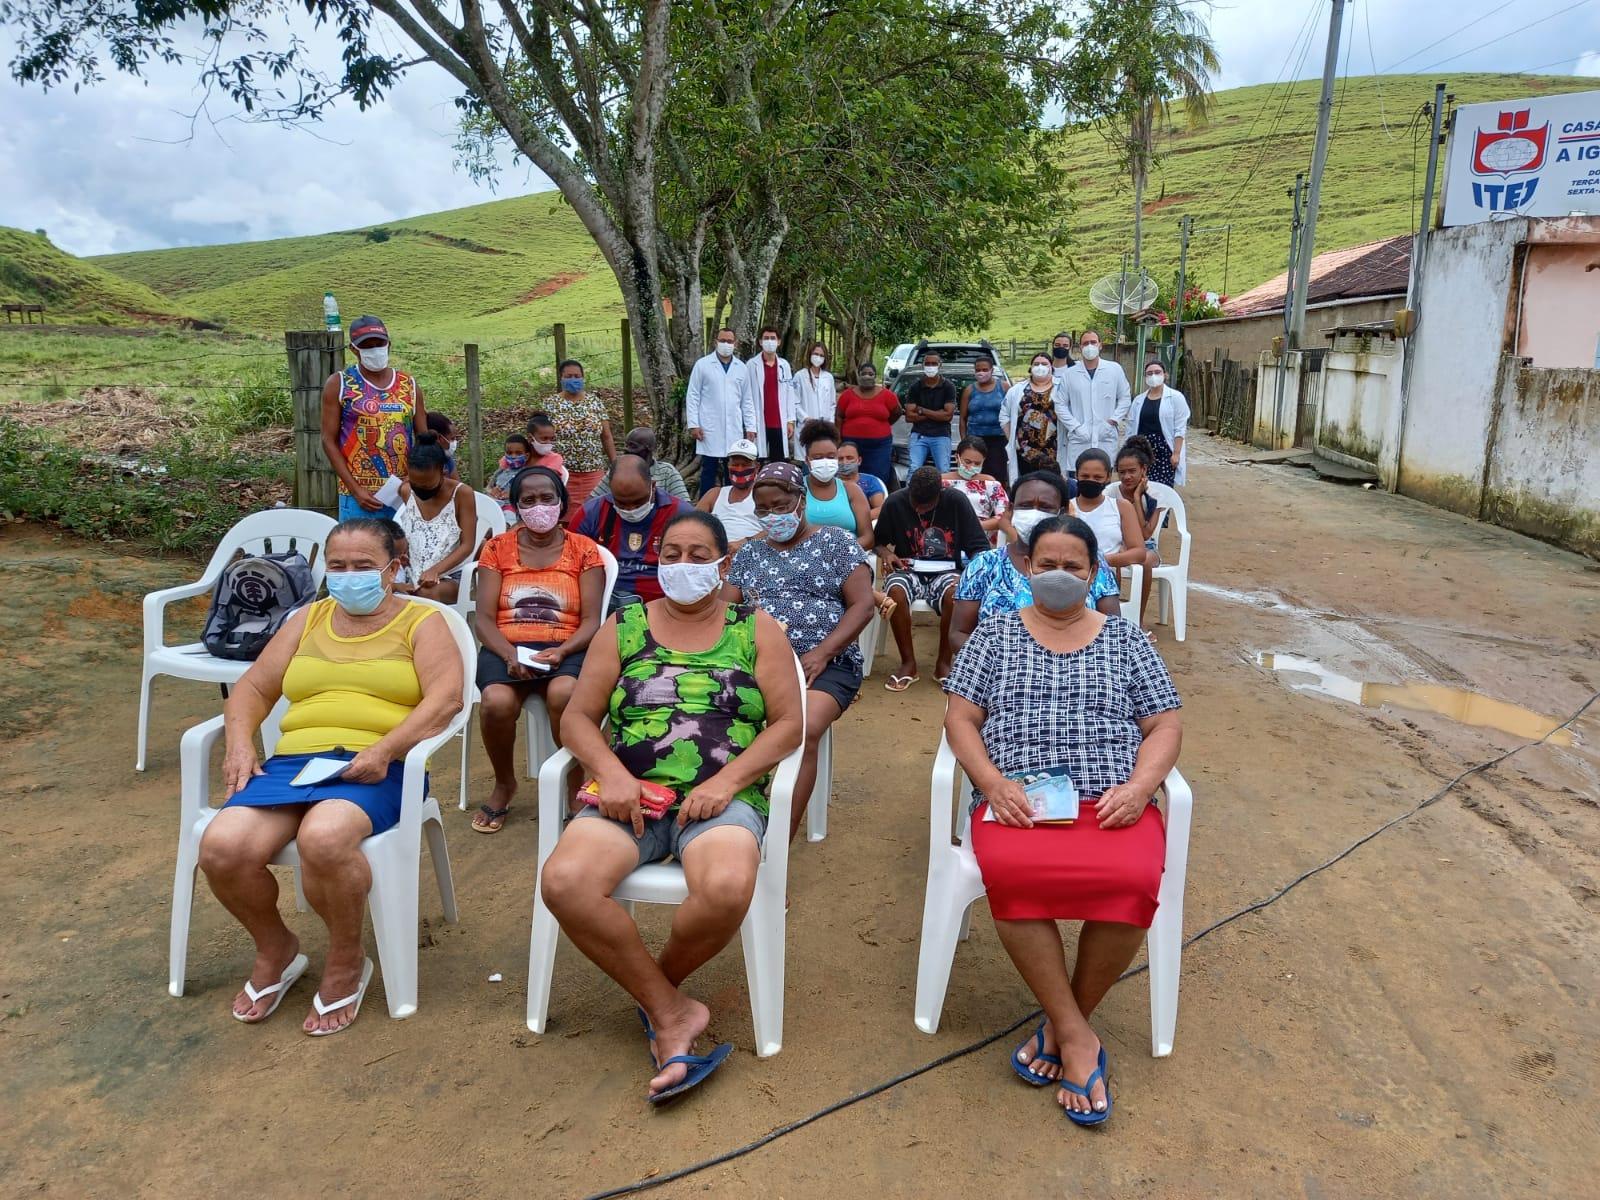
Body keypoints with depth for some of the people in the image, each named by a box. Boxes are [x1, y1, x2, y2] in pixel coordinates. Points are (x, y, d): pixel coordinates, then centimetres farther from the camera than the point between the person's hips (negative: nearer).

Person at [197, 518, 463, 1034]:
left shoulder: (422, 621, 8)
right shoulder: (308, 619, 23)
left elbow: (446, 697, -7)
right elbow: (253, 687, 21)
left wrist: (384, 749, -20)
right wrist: (240, 742, -1)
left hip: (376, 770, -5)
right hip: (293, 761, 5)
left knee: (323, 838, -36)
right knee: (222, 847, -23)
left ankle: (347, 961, -7)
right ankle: (274, 950, 8)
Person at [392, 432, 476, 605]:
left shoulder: (462, 493, -9)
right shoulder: (405, 492, 5)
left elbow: (467, 545, -11)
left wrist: (435, 570, -22)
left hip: (450, 575, -4)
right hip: (413, 574, 4)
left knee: (428, 594, -37)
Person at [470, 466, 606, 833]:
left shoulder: (584, 549, 8)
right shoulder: (497, 548, 11)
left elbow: (591, 620, 1)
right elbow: (484, 618, 4)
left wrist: (561, 652, -19)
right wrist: (510, 655, -15)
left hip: (566, 648, -1)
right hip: (506, 648, 1)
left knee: (564, 693, -36)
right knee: (497, 701, -32)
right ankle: (504, 784, 1)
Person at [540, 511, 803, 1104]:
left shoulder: (757, 630, 11)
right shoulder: (623, 628, 15)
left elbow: (788, 723, 4)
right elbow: (577, 717, 10)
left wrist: (726, 781, -12)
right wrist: (611, 772, -10)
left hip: (723, 798, -1)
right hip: (631, 797, 2)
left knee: (726, 890, -35)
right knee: (564, 882, -29)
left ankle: (659, 983, 0)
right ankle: (671, 1011, -10)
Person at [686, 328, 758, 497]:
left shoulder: (741, 368, 10)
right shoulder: (702, 365, 1)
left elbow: (747, 400, 12)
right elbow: (692, 396, 0)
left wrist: (750, 427, 5)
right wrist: (693, 424, -8)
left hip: (734, 430, 3)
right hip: (709, 429, -3)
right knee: (709, 471, 2)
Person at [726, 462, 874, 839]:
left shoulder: (836, 542, 9)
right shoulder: (749, 553, 22)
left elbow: (862, 605, 0)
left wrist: (820, 654, -14)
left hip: (824, 663, -3)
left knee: (804, 730, -34)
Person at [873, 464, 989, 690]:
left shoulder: (956, 502, -6)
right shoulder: (895, 503, -4)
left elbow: (979, 546, -5)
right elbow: (878, 540, 11)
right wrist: (885, 552, -12)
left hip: (945, 571, 0)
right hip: (909, 570, 1)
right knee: (896, 591, -35)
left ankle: (943, 662, -13)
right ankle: (908, 663, -17)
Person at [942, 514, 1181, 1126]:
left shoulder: (1124, 638, 17)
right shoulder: (995, 632, 15)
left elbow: (1165, 726, 12)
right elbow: (960, 718, 8)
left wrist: (1138, 787, -7)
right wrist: (994, 783, -10)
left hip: (1112, 802, 1)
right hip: (1018, 800, -1)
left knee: (1133, 880, -32)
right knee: (1011, 873, -35)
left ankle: (1061, 1023, -7)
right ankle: (1076, 1037, -17)